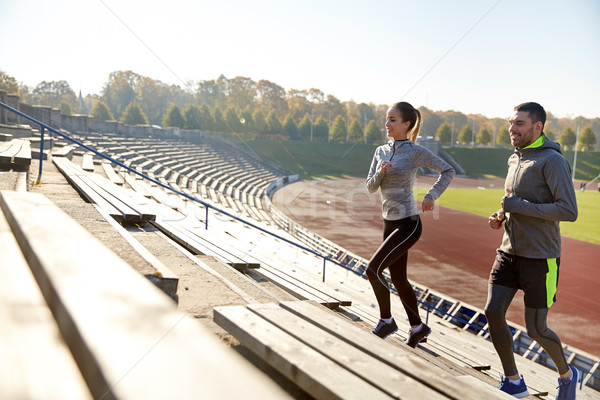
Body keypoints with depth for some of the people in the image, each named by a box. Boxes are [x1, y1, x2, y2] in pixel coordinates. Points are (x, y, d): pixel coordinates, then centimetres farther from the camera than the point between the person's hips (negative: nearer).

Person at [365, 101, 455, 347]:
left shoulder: (416, 152, -10)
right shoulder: (381, 152, 8)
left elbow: (448, 171, -3)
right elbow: (370, 187, 5)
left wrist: (431, 196, -14)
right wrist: (380, 172, -15)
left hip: (407, 224, -7)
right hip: (390, 223, 8)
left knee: (373, 269, -15)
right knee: (398, 279, 13)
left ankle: (386, 321, 3)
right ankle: (417, 328, 29)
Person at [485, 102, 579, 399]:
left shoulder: (553, 161, -15)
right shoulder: (515, 160, 11)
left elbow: (569, 211, -24)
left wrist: (518, 205, -21)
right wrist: (502, 216, 5)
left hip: (540, 258, -7)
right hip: (509, 252, 7)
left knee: (535, 329, 1)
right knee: (493, 313, -2)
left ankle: (567, 374, 30)